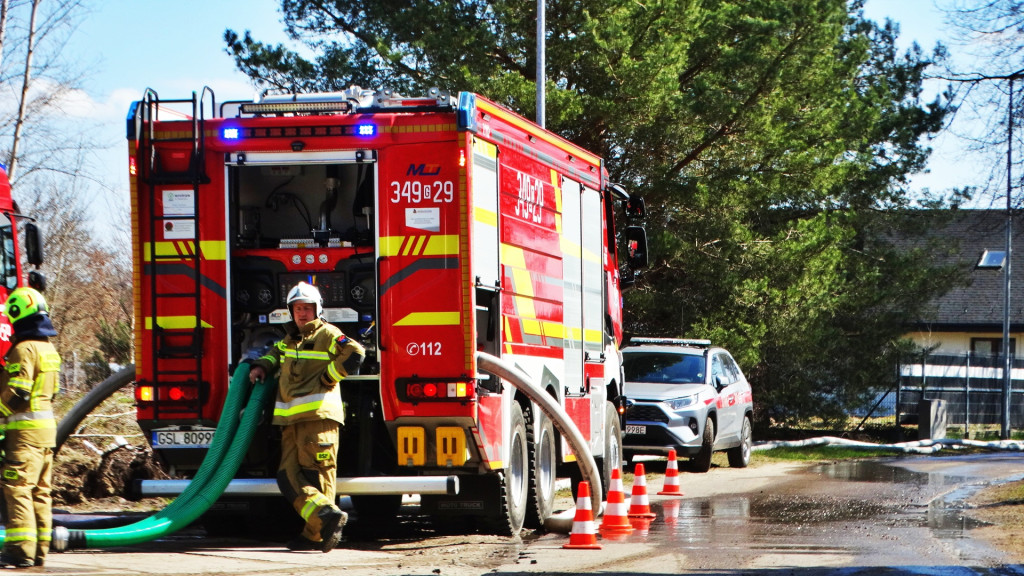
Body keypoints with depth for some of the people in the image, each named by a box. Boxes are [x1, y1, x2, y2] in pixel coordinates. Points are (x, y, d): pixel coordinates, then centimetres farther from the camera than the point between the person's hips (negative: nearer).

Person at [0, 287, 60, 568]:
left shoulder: (24, 349, -14)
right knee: (40, 490, 10)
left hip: (25, 429, -9)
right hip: (47, 427, 9)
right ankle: (39, 550, 12)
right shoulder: (49, 348, 15)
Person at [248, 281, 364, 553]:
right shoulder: (291, 339, 25)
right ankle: (326, 515, -10)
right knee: (288, 476, -3)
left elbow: (355, 353, -14)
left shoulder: (327, 334, 0)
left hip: (318, 415, -8)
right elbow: (276, 353, 45)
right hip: (291, 418, 8)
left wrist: (327, 377, -9)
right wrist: (261, 366, 25)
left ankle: (316, 534, -12)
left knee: (316, 475, -11)